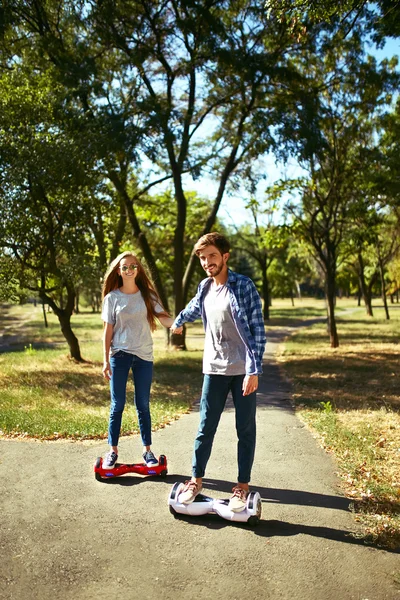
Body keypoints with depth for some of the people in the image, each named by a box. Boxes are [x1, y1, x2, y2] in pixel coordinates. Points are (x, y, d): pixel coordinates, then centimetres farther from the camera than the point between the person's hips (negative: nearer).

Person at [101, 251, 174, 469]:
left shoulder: (147, 295, 4)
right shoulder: (112, 298, 2)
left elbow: (164, 319, -7)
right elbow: (108, 331, 2)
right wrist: (106, 360, -3)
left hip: (144, 355, 1)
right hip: (119, 355, -1)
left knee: (143, 405, 9)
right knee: (117, 405, 4)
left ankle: (147, 450, 19)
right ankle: (112, 451, 16)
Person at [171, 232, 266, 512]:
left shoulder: (244, 285, -11)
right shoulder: (205, 288, 5)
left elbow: (258, 329, -13)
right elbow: (194, 308, 29)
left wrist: (254, 370, -18)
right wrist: (178, 322, 47)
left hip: (243, 370, -4)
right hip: (214, 368, 4)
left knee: (245, 429, 7)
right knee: (206, 427, 9)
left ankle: (243, 486, 19)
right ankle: (196, 479, 24)